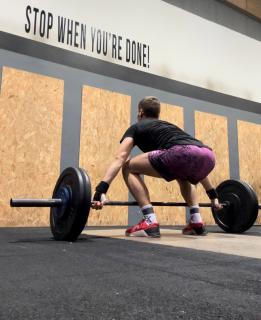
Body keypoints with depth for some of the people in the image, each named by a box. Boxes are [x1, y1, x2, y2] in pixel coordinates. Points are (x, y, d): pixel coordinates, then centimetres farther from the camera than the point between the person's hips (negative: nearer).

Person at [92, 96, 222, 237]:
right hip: (208, 157, 7)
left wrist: (100, 191, 0)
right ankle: (197, 222, 25)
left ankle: (150, 222, 3)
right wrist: (213, 195, 47)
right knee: (184, 178, 41)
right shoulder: (171, 126, 42)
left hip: (182, 154, -7)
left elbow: (119, 158, 8)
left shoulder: (136, 127, 26)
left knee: (129, 168, 12)